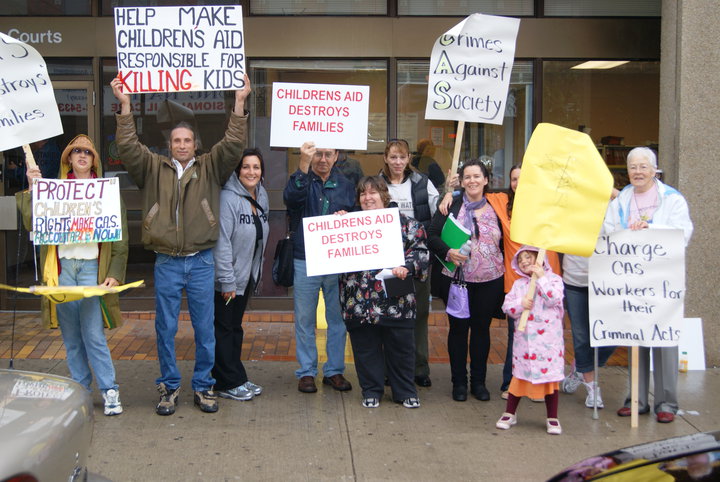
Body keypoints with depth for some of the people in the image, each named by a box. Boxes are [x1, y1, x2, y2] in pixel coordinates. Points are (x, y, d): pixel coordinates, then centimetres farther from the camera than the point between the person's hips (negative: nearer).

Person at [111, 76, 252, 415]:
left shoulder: (210, 168, 7)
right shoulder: (154, 169, 8)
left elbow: (232, 145, -4)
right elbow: (128, 148, -3)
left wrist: (239, 103, -12)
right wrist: (125, 106, -11)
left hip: (202, 262, 0)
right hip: (166, 263, 0)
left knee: (205, 328, 6)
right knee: (166, 328, 7)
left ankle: (203, 386, 18)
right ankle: (169, 387, 19)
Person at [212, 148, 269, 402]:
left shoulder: (261, 196, 5)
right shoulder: (228, 197, -20)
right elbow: (222, 242, -22)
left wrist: (256, 271, 14)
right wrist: (227, 281, -22)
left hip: (247, 276, 8)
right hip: (227, 278, -8)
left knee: (235, 326, 17)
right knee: (224, 328, 2)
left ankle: (236, 379, 27)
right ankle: (228, 383, 12)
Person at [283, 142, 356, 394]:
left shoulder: (344, 185, 10)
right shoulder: (301, 179, -1)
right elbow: (291, 198, -24)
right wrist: (303, 166, -36)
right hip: (305, 261, -3)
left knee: (338, 318, 8)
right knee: (305, 319, 5)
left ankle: (334, 370, 20)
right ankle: (306, 371, 16)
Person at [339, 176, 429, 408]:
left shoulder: (405, 223, 3)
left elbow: (420, 251, -3)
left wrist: (407, 267, -20)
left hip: (396, 302, -2)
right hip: (360, 302, 2)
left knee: (400, 348, 7)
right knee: (366, 348, 9)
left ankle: (405, 392, 21)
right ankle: (371, 392, 24)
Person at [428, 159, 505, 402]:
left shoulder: (496, 207, 6)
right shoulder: (451, 205, -1)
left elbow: (505, 241, 12)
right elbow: (432, 235, -6)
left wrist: (503, 268, 3)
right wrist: (447, 252, -23)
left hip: (490, 281, 2)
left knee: (482, 327, 10)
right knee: (458, 327, 7)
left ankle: (478, 381, 22)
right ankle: (459, 382, 18)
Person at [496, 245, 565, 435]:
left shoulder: (553, 279, -1)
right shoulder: (518, 284, 9)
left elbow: (554, 298, -19)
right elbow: (506, 306, 4)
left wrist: (541, 277, -16)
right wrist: (521, 304, -15)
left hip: (548, 339, -3)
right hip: (524, 339, 3)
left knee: (551, 376, 4)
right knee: (519, 375, 10)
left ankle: (552, 418, 16)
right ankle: (510, 413, 23)